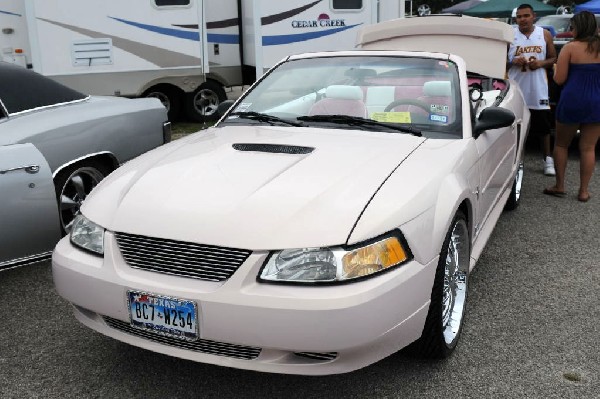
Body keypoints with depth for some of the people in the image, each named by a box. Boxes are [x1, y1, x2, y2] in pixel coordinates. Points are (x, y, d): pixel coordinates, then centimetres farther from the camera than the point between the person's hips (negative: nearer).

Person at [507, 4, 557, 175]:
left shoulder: (545, 35, 5)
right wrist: (513, 62, -15)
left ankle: (548, 159, 19)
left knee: (543, 127, 8)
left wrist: (541, 63, -9)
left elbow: (553, 58, 11)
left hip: (538, 91, 1)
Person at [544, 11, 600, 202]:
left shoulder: (570, 48, -8)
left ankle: (559, 186, 16)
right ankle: (583, 191, 11)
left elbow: (559, 79, -9)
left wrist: (555, 68, 11)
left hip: (572, 101, -3)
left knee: (561, 144, 13)